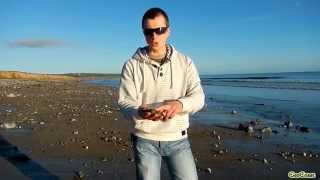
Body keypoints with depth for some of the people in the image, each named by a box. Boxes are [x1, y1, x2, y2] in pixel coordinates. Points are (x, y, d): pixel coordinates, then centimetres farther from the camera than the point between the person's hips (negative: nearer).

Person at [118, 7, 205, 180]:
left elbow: (198, 97, -6)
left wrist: (179, 104, -29)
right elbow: (125, 102, -7)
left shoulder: (185, 62, 1)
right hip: (145, 139, -1)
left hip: (177, 139, 1)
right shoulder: (132, 65, -2)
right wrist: (140, 112, -30)